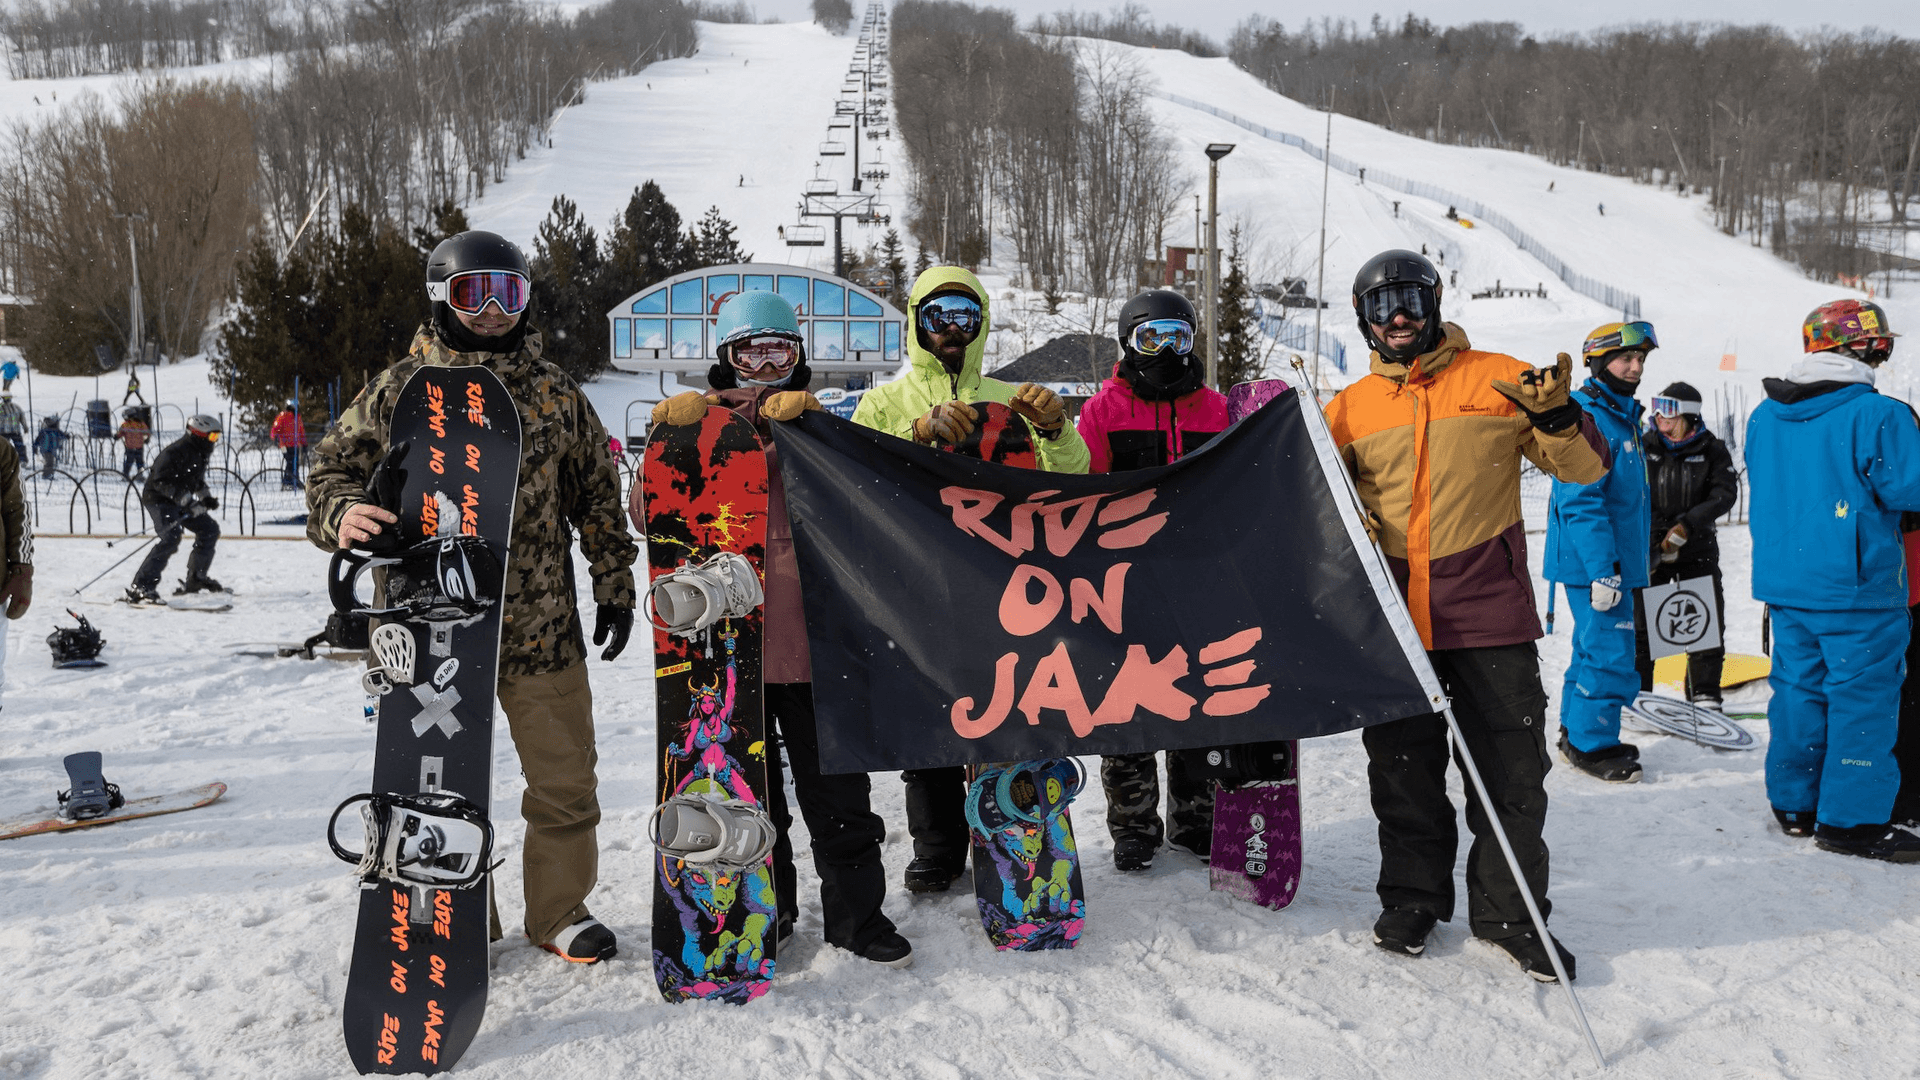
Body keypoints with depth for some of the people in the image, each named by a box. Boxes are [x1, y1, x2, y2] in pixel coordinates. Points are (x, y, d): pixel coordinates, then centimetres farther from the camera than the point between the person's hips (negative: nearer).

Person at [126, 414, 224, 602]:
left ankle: (195, 579, 22)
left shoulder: (199, 454, 10)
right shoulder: (176, 452, -21)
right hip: (159, 499, -10)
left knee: (210, 529, 10)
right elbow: (160, 481, -27)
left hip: (180, 501, 10)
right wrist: (185, 499, -35)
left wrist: (206, 498, 6)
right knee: (171, 538, -28)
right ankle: (140, 588, -29)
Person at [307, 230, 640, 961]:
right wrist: (344, 513, -17)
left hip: (542, 627, 2)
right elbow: (332, 467, 6)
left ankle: (559, 909, 28)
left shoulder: (554, 392, 7)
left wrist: (614, 585, 11)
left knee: (565, 781, 8)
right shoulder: (399, 389, 1)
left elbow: (597, 492, 13)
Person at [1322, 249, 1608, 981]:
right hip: (1391, 617, 2)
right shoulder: (1351, 407, 9)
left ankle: (1509, 911, 21)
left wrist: (1557, 418, -16)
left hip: (1489, 614, -2)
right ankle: (1413, 898, 29)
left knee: (1511, 771, 4)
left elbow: (1587, 468, 3)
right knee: (1403, 770, 11)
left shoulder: (1498, 381, 2)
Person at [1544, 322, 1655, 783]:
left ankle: (1577, 735, 27)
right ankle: (1592, 744, 4)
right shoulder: (1584, 415, -16)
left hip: (1616, 560, 10)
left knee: (1596, 648, 16)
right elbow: (1581, 501, -22)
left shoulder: (1623, 415, 16)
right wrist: (1603, 570, -25)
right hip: (1593, 561, -10)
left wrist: (1631, 562, 25)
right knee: (1610, 653, -8)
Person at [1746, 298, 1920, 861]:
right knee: (1863, 693, 2)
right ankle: (1852, 818, 6)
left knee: (1798, 685, 14)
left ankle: (1794, 804, 21)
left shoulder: (1764, 416, 6)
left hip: (1782, 580, 7)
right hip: (1856, 587, -6)